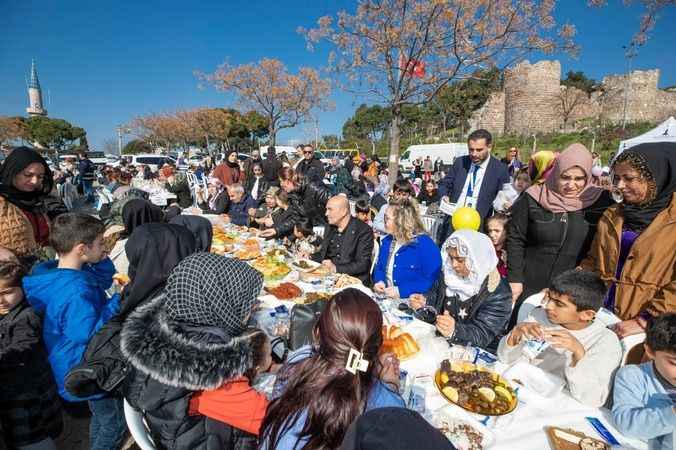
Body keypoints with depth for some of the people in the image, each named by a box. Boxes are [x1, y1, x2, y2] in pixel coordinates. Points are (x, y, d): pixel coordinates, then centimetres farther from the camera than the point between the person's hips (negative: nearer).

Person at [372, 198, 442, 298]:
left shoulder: (426, 245, -10)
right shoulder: (386, 241, 12)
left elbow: (432, 280, -15)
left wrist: (401, 291, -21)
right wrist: (379, 281, -1)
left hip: (412, 301, -5)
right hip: (384, 297, 5)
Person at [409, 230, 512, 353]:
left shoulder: (498, 292, -20)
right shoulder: (449, 272, -3)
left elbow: (483, 334, -24)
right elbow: (435, 294, 12)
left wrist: (454, 332, -44)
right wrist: (423, 300, -11)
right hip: (442, 342, 5)